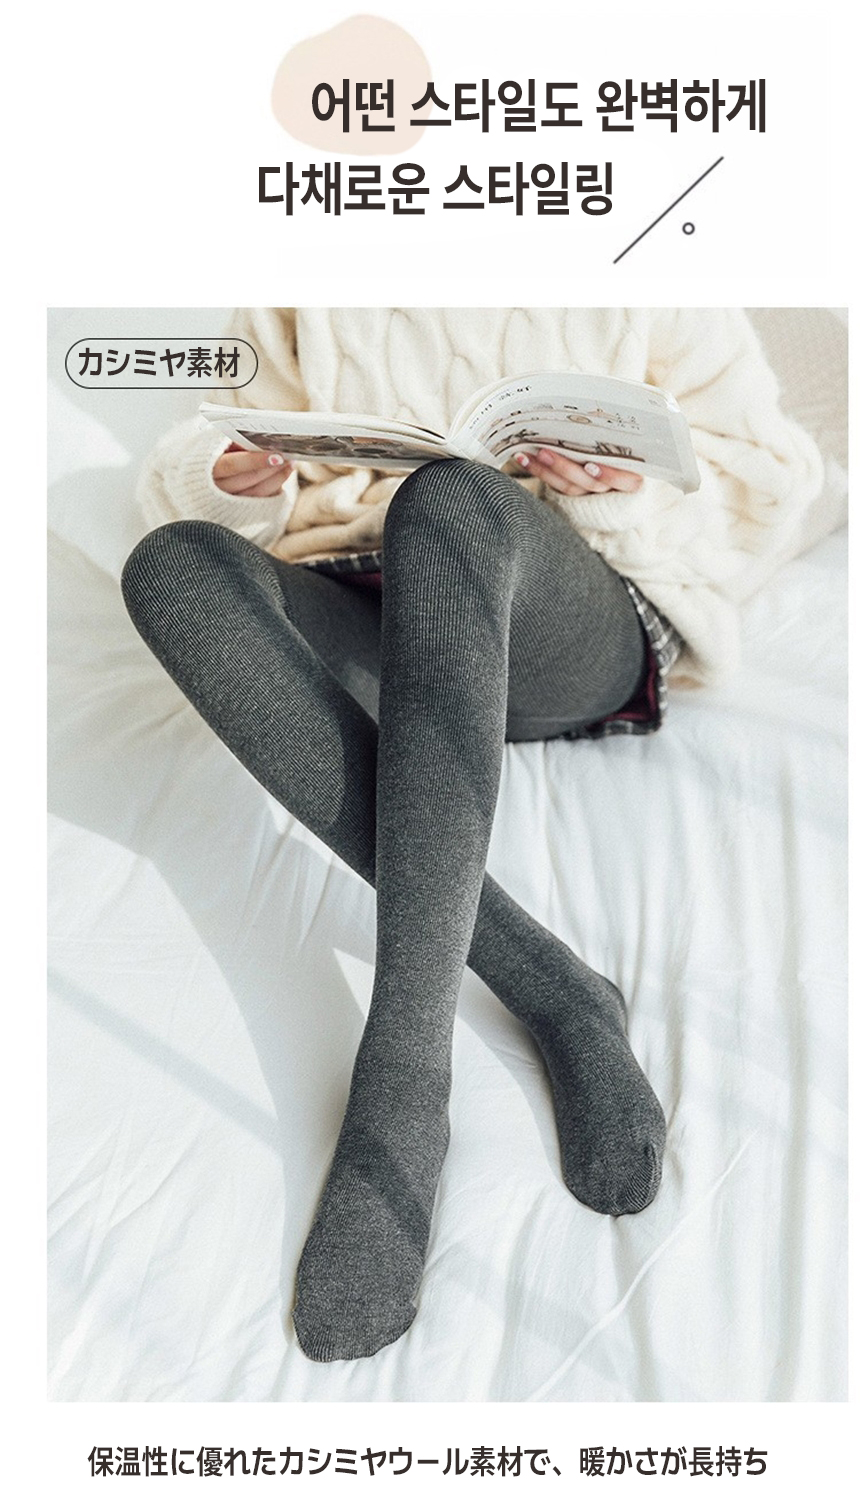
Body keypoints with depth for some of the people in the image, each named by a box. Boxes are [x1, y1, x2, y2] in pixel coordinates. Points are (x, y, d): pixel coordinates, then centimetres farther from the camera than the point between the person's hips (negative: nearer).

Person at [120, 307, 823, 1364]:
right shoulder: (299, 310, 21)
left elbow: (769, 482, 12)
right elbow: (209, 456, 18)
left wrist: (633, 492, -10)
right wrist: (243, 479, -7)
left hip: (588, 643, -2)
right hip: (382, 642, 3)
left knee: (451, 498, -33)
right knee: (173, 562, -26)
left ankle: (402, 1076, -41)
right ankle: (554, 993, -35)